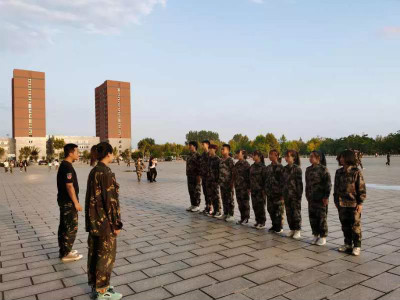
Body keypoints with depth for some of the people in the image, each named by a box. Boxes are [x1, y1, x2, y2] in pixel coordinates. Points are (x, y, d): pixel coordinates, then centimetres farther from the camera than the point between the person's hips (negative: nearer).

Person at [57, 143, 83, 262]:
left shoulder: (63, 165, 12)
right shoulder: (68, 167, -20)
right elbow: (69, 186, -23)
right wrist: (76, 202, -19)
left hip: (64, 201, 10)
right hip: (68, 202, -10)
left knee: (64, 226, 17)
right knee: (71, 228, -2)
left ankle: (64, 250, 28)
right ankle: (66, 254, 6)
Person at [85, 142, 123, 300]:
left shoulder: (93, 171, 8)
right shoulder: (106, 173, -20)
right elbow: (111, 200, -21)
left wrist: (91, 218, 22)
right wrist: (117, 223, -14)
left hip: (93, 219, 9)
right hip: (105, 221, -9)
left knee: (94, 252, 16)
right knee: (106, 255, 2)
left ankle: (95, 285, 30)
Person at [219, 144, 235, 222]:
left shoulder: (230, 160, -12)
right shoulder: (221, 160, 12)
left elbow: (233, 172, -14)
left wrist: (231, 182, -17)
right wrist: (219, 180, 14)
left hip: (228, 183, -8)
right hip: (222, 183, 8)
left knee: (230, 199, 1)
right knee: (224, 199, 14)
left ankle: (231, 215, 9)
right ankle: (225, 214, 25)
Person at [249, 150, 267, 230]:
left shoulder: (263, 167, -10)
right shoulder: (252, 166, 10)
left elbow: (265, 179, -11)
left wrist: (264, 189, -14)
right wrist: (250, 188, 12)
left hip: (260, 189, -6)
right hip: (253, 189, 6)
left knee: (260, 206, 0)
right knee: (255, 206, 9)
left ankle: (262, 223, 10)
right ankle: (258, 221, 21)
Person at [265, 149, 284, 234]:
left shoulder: (280, 167, -10)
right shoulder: (268, 167, 12)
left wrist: (282, 193, -15)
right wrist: (265, 190, 12)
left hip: (278, 193, -7)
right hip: (269, 193, 7)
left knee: (279, 211, 2)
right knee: (271, 210, 11)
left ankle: (280, 227, 14)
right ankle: (274, 225, 25)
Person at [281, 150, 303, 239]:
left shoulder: (297, 168, -10)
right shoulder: (285, 168, 8)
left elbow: (299, 182, -12)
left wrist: (299, 194, -14)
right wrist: (282, 193, 9)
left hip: (295, 195, -6)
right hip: (286, 194, 6)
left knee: (296, 212, 3)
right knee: (289, 213, 11)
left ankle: (297, 231, 14)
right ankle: (292, 229, 23)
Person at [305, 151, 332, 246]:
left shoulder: (323, 169, -10)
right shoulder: (308, 169, 9)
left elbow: (328, 184, -11)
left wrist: (326, 196, -14)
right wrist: (307, 195, 14)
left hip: (321, 198, -6)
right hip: (311, 197, 6)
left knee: (322, 217, 3)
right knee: (312, 217, 10)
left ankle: (323, 237, 15)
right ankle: (316, 235, 24)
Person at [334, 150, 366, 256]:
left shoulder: (356, 172, -9)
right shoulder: (339, 172, 7)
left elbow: (362, 188, -8)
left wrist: (360, 203, -11)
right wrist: (336, 200, 12)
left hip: (354, 203, -5)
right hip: (342, 204, 5)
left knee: (355, 225, 4)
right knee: (345, 225, 13)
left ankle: (357, 246, 16)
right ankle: (347, 244, 26)